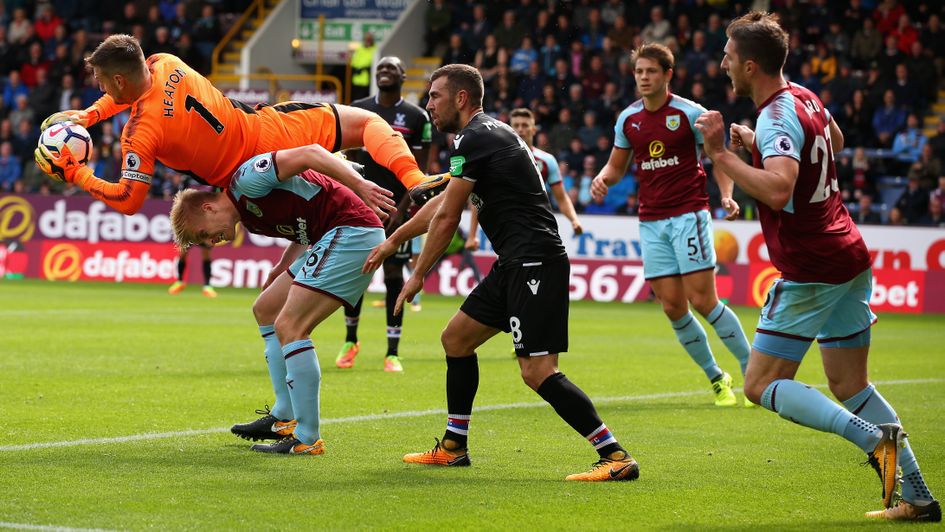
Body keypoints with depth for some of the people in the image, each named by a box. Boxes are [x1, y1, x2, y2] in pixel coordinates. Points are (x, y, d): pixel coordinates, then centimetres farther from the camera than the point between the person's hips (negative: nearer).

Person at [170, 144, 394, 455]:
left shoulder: (245, 179, -11)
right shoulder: (249, 218, 18)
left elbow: (309, 153, -20)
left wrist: (359, 185, -29)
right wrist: (283, 268, 15)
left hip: (353, 229, -11)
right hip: (331, 239, 11)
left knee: (289, 327, -15)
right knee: (266, 310, 19)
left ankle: (307, 439, -14)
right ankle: (285, 417, 20)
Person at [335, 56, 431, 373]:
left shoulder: (416, 117, 0)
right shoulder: (358, 110, 6)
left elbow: (419, 171, -1)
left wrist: (402, 208, -10)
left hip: (395, 206, -2)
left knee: (394, 274, -2)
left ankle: (393, 353, 3)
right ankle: (350, 341, 23)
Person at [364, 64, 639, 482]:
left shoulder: (474, 139, -10)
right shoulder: (488, 132, 21)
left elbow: (446, 218, -7)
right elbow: (441, 203, 33)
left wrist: (418, 275, 4)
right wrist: (393, 241, 40)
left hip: (535, 263, -11)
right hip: (515, 264, 11)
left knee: (538, 372, -17)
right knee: (455, 338, 19)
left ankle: (616, 458, -18)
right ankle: (453, 447, 28)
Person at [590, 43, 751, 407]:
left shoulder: (690, 113, -5)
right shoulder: (628, 119, 8)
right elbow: (617, 165, 19)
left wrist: (726, 195, -18)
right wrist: (603, 178, -4)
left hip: (689, 214, -5)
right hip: (651, 222, 5)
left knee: (703, 301, -11)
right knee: (672, 307, -1)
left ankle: (753, 372, 2)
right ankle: (716, 379, 14)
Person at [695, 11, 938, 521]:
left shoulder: (777, 119, -20)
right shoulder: (805, 98, 9)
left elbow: (779, 191, -36)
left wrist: (722, 154, -28)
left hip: (811, 271, -9)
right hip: (850, 259, 9)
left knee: (761, 385, -4)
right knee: (850, 386, 15)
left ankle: (876, 438, -18)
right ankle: (918, 497, 10)